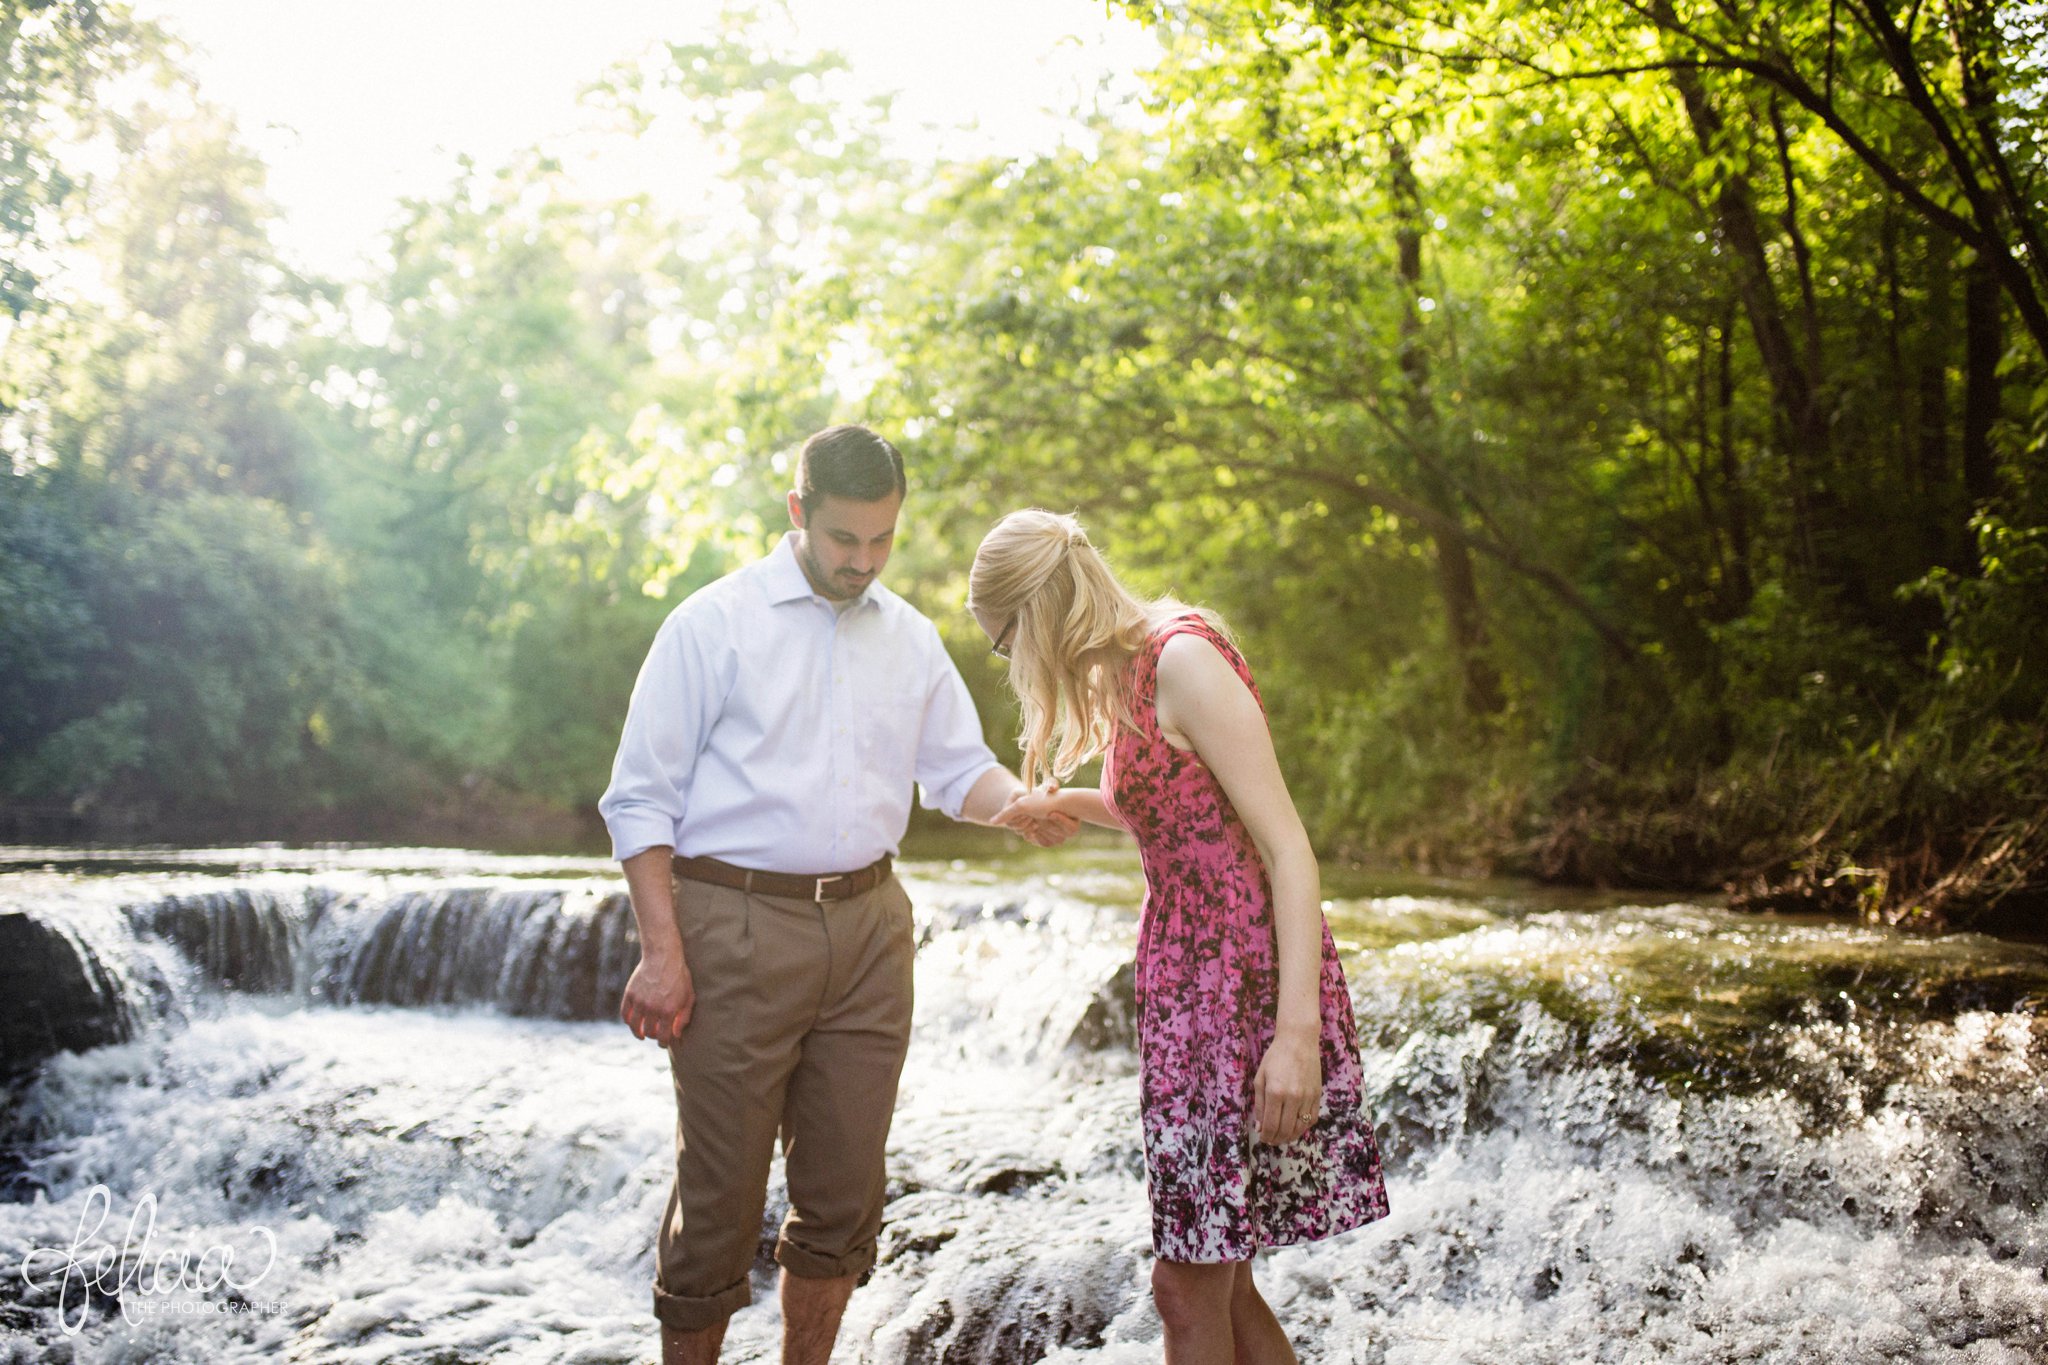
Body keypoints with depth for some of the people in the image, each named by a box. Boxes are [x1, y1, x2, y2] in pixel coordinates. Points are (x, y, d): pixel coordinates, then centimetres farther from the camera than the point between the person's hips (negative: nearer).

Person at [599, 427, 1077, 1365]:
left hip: (868, 927, 5)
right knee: (720, 1191, -1)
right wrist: (663, 950, -13)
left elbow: (959, 768, 15)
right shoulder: (713, 624, -3)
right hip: (737, 929, -5)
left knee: (844, 1190, 10)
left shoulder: (909, 636, 13)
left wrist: (1020, 808, -8)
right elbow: (640, 800, -4)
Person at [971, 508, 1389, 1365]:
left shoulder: (1184, 660, -13)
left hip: (1245, 978, -9)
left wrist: (1297, 1031, -23)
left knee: (1189, 1286, -4)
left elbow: (1287, 848, -18)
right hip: (1187, 980, 9)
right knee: (1214, 1279, 11)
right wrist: (1067, 804, 36)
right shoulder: (1128, 675, 14)